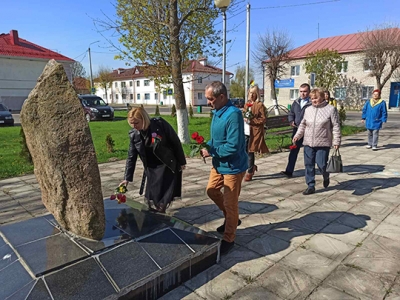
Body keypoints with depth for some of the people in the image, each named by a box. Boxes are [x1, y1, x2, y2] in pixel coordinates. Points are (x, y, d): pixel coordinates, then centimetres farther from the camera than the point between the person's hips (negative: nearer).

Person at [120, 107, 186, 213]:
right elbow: (131, 157, 1)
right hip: (151, 169, 4)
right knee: (151, 198, 5)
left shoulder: (160, 124, -20)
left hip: (169, 165, -4)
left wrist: (181, 162, -6)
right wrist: (127, 178, 1)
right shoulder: (134, 134, -7)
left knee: (164, 199, -3)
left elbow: (176, 142, -11)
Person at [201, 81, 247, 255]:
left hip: (233, 167, -9)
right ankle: (231, 219, 43)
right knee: (211, 191, 22)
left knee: (230, 203, 5)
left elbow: (233, 146, -30)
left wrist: (211, 152, -19)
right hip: (219, 164, 9)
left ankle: (228, 239, 24)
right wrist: (207, 146, -3)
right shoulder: (217, 112, 3)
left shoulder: (233, 114, -26)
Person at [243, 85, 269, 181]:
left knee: (250, 152, 0)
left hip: (254, 132, -6)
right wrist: (244, 118, 4)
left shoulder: (260, 105, -5)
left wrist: (251, 121, -17)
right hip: (246, 131, 6)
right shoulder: (247, 104, 15)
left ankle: (250, 172, 17)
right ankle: (252, 167, 28)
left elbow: (263, 119, -9)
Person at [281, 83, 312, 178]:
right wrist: (291, 121, 2)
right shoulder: (296, 102, 12)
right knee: (293, 151, 6)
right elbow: (291, 113, 20)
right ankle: (289, 171, 10)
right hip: (297, 130, 6)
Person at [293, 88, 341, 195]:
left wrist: (336, 141, -8)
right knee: (309, 165, 5)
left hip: (323, 144, -4)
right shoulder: (308, 110, 10)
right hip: (308, 143, 4)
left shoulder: (331, 109, -3)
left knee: (322, 165, -6)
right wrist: (297, 135, 5)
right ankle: (311, 186, 17)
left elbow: (336, 126, -3)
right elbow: (303, 125, 18)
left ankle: (326, 177, 29)